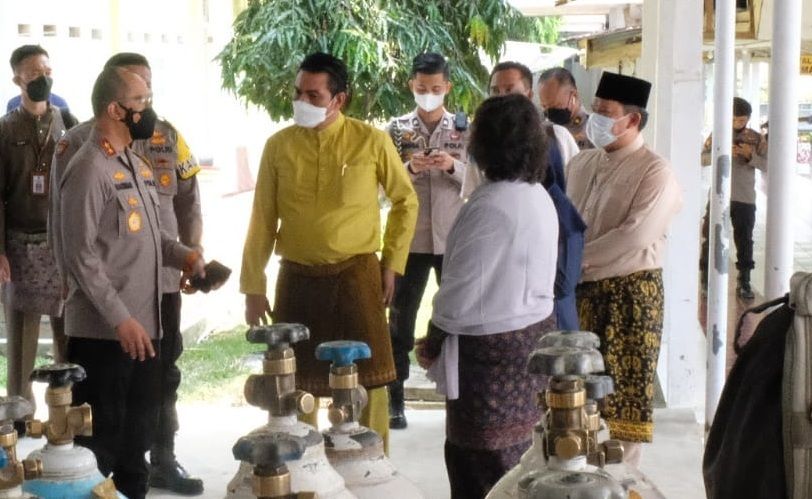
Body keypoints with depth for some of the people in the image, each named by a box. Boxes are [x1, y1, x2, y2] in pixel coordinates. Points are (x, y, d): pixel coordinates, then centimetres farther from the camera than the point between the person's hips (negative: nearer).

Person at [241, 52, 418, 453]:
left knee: (368, 379, 1)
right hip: (298, 277, 2)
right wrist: (253, 286, 2)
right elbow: (263, 220, 4)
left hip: (357, 273, -2)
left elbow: (406, 201, 7)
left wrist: (392, 263, 3)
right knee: (297, 382, 10)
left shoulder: (371, 141, -5)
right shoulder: (279, 146, 0)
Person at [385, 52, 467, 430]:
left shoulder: (463, 129, 2)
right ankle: (394, 399, 9)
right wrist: (409, 168, -20)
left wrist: (453, 165, -21)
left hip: (454, 239, 0)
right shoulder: (398, 129, 2)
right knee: (401, 317, 3)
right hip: (410, 238, 0)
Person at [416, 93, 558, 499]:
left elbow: (463, 288, -19)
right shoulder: (539, 196, 7)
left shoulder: (491, 205, -22)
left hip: (492, 345, -9)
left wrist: (432, 342, -3)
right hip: (531, 330, 9)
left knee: (489, 459, 4)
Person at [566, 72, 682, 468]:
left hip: (630, 291, -6)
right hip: (581, 289, 6)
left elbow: (634, 237, -21)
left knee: (623, 385, 2)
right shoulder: (582, 163, 10)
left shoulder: (655, 172, -12)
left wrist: (576, 259, -15)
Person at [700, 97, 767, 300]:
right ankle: (706, 278, 15)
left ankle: (744, 282, 10)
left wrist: (751, 156, -17)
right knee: (711, 236, 3)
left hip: (745, 198, 0)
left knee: (744, 240, 3)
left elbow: (766, 165, 0)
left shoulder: (757, 138, 4)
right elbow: (702, 158, -3)